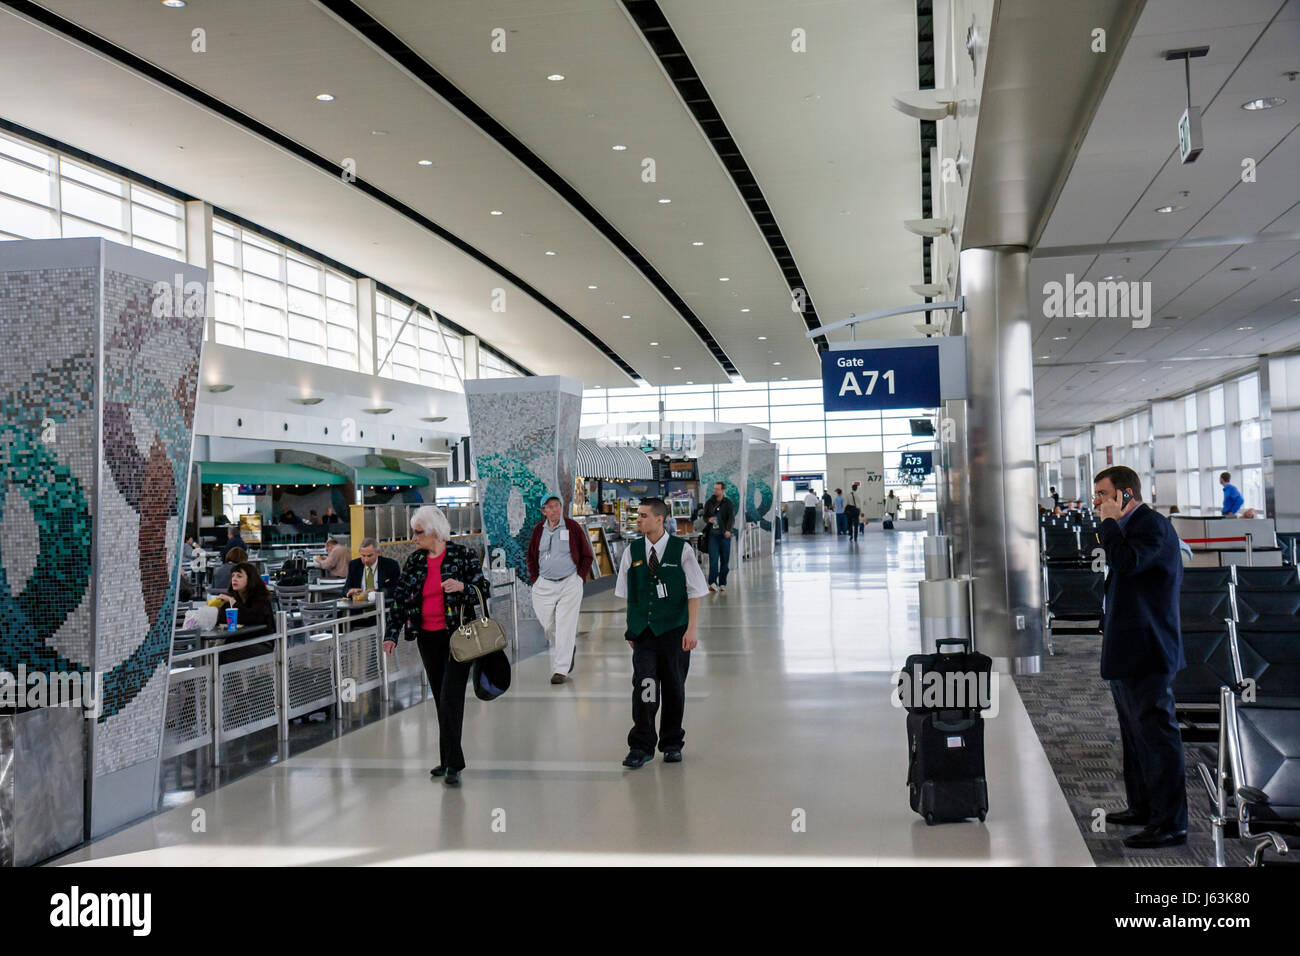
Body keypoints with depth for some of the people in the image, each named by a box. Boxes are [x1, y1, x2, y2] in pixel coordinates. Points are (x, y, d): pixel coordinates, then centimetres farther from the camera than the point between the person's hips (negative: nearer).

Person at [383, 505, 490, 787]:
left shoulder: (462, 555, -6)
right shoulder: (414, 561, 7)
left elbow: (484, 590, -4)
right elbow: (400, 598, 7)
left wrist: (462, 587, -24)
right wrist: (391, 634, -3)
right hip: (428, 638, 5)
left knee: (451, 697, -11)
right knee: (440, 700, 11)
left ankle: (452, 763, -7)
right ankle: (449, 761, 21)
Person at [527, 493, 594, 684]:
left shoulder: (573, 527, -3)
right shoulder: (538, 530, 5)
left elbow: (587, 556, 4)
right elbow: (531, 557, 17)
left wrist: (580, 577, -3)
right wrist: (535, 579, 8)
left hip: (569, 584, -3)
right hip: (544, 586, 3)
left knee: (565, 627, -6)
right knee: (548, 626, 7)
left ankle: (561, 670, -2)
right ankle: (569, 650, 35)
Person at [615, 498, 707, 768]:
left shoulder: (682, 550, -5)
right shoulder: (632, 551, 3)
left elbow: (694, 593, -2)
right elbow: (628, 594, 12)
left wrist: (691, 629, -8)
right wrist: (632, 627, 10)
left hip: (674, 630, -1)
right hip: (643, 631, 1)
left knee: (674, 686, 7)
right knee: (644, 684, -9)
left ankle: (672, 744, 23)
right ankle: (641, 747, -1)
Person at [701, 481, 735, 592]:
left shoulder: (728, 503, 3)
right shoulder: (709, 503, 11)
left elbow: (731, 518, -7)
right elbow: (704, 516, 17)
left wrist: (728, 530, -23)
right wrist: (708, 519, -7)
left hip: (724, 535, -1)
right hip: (712, 534, 1)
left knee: (725, 560, 4)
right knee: (713, 558, -11)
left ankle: (722, 583, 14)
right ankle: (713, 583, -15)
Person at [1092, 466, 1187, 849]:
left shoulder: (1152, 523, -15)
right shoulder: (1131, 526, 16)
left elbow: (1127, 562, -30)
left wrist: (1110, 522, -19)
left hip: (1146, 651, -11)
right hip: (1128, 652, 11)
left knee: (1157, 735, -6)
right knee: (1136, 734, 19)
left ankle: (1170, 824, -1)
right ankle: (1143, 807, 30)